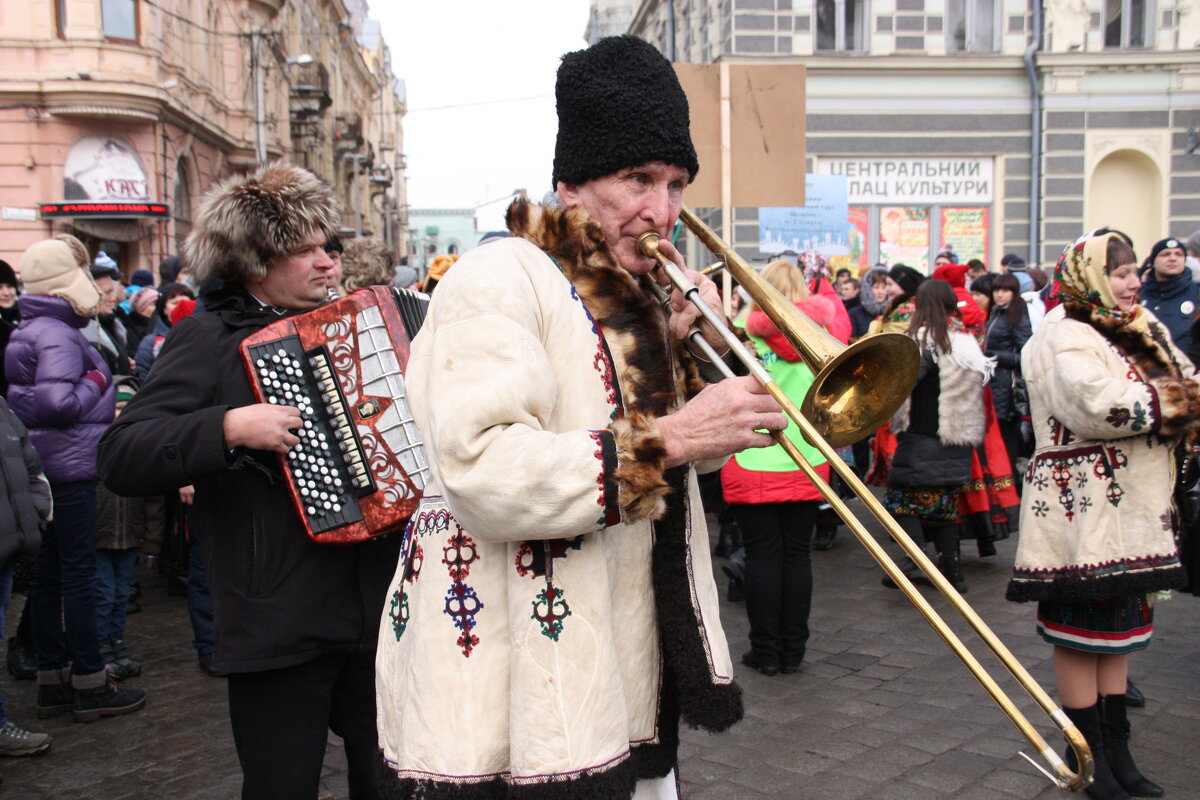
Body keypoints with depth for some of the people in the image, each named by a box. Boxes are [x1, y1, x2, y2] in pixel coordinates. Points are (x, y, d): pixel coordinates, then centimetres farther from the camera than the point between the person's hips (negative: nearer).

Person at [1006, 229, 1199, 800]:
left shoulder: (1135, 332, 17)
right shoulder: (1064, 337, -11)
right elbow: (1096, 404, -26)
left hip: (1134, 506, 9)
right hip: (1082, 506, -9)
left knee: (1121, 625, 14)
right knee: (1082, 628, 0)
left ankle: (1116, 750, 24)